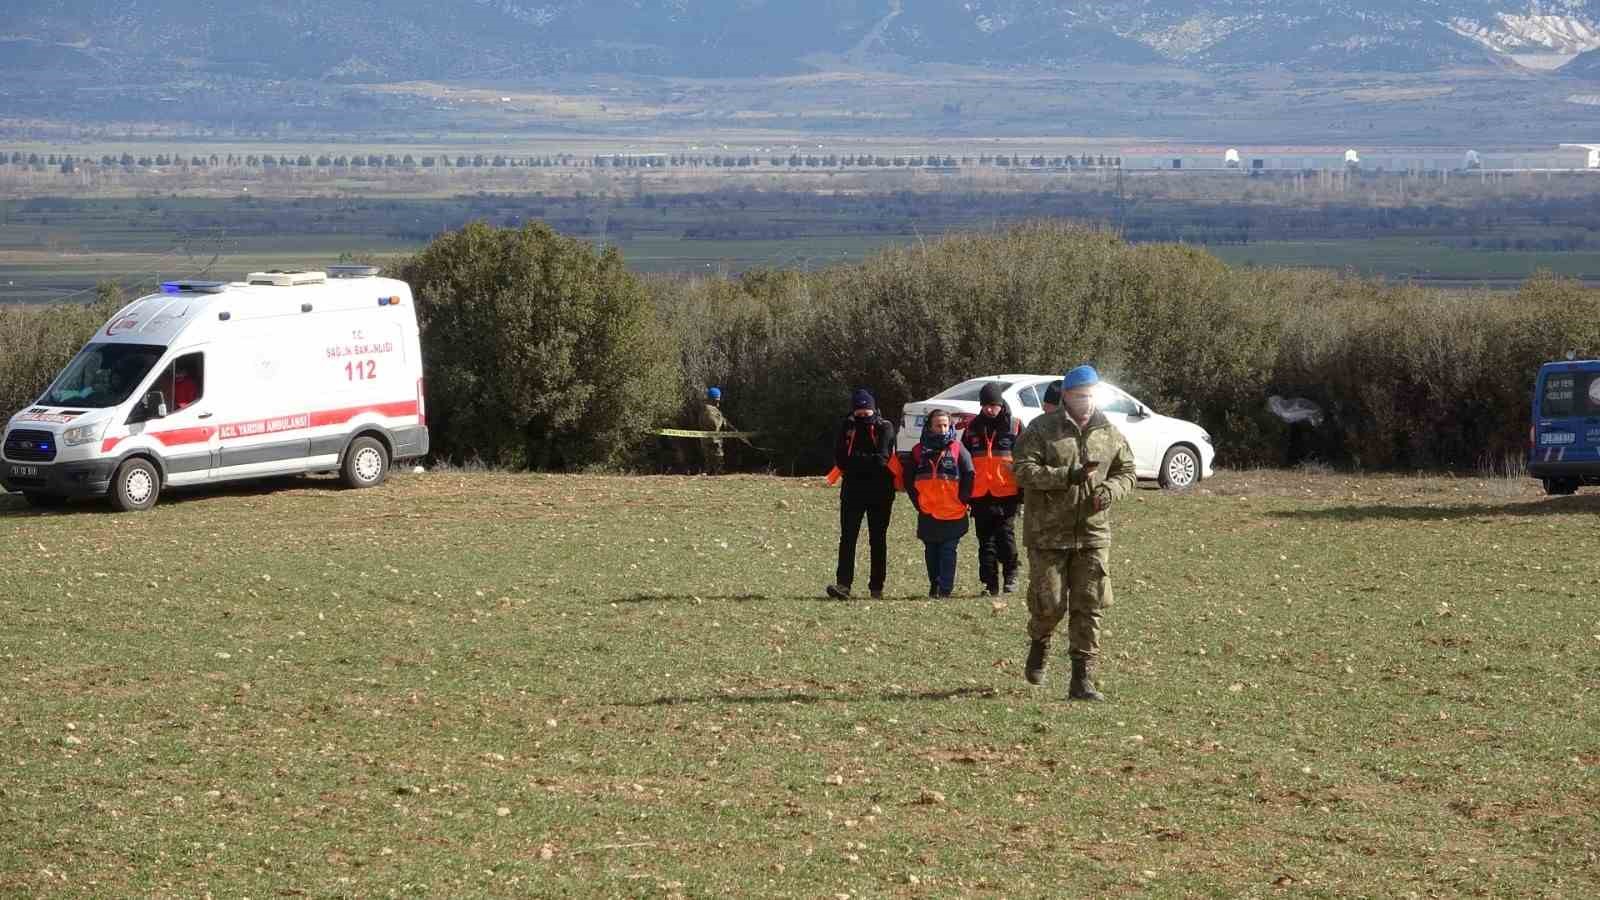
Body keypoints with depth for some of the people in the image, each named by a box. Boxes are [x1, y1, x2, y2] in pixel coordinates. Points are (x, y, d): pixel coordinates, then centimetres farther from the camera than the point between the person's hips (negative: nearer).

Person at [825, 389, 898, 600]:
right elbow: (840, 458, -1)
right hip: (853, 491, 1)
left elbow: (882, 458, -12)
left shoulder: (884, 428, 0)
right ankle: (843, 584, -15)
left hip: (880, 490, -1)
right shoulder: (847, 427, 7)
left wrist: (855, 460, -9)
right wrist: (868, 461, -10)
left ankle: (877, 587, 10)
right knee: (847, 538, -9)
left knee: (878, 540, 5)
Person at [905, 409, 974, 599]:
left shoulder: (957, 448, -2)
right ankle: (934, 585, 21)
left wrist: (962, 500, -3)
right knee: (931, 552, 10)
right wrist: (917, 501, 5)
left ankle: (945, 588, -6)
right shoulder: (919, 450, 5)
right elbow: (909, 479, 11)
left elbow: (969, 475, 0)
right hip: (927, 513, 3)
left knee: (948, 551, -4)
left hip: (953, 512, -3)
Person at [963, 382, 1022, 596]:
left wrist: (1023, 493, -3)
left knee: (1006, 536, -4)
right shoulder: (973, 428, 10)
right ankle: (990, 583, 8)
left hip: (1007, 494, -3)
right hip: (980, 496, 3)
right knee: (986, 541, 4)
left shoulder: (1014, 427, 1)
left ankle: (1010, 575, 14)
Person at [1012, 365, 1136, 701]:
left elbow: (1127, 471, 17)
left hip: (1093, 534, 3)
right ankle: (1039, 646, 33)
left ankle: (1082, 679, 3)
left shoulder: (1109, 433, 8)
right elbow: (1024, 470, -14)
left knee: (1089, 607, -1)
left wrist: (1111, 489, -7)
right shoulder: (1041, 430, -5)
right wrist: (1068, 476, -25)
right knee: (1049, 604, -1)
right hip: (1048, 534, -3)